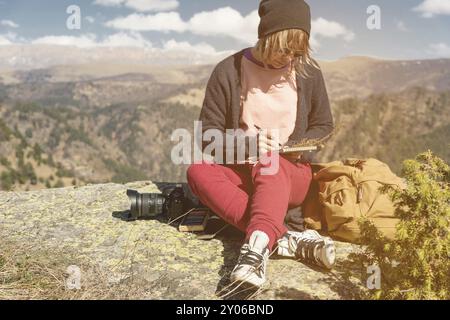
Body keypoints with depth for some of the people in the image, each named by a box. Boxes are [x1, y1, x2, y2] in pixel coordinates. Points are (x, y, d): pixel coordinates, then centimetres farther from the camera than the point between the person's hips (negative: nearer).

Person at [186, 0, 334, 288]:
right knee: (198, 171, -30)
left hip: (292, 172, 0)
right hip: (240, 171, 1)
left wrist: (293, 147, -9)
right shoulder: (229, 71, -6)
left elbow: (323, 125, 10)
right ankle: (284, 237, -41)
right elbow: (209, 134, -3)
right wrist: (245, 143, -22)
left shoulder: (308, 72, -1)